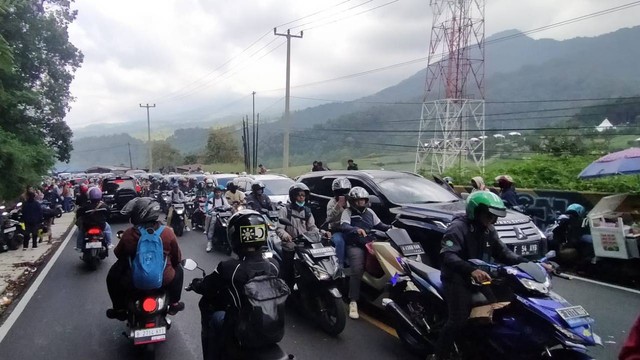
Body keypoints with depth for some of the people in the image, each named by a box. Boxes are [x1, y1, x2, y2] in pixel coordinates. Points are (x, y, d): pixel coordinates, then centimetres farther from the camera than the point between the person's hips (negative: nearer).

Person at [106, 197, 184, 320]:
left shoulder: (128, 234, -14)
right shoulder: (168, 232, -12)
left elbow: (118, 254, 4)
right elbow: (177, 258, 0)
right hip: (163, 280, 0)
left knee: (113, 276, 29)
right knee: (178, 269, 32)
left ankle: (120, 309, 36)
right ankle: (174, 304, 38)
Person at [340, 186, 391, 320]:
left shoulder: (369, 212, 18)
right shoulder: (348, 212, -1)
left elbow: (379, 225, 23)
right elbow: (344, 226, -19)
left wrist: (390, 228, 3)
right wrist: (356, 230, -39)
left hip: (370, 244, 6)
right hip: (355, 246, -6)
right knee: (357, 270, -26)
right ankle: (353, 302, -23)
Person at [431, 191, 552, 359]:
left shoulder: (488, 230, 9)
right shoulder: (458, 227, -18)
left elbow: (502, 252, 10)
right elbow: (447, 256, -31)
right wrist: (471, 270, -47)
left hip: (480, 279, 9)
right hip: (457, 279, -8)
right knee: (459, 320, -21)